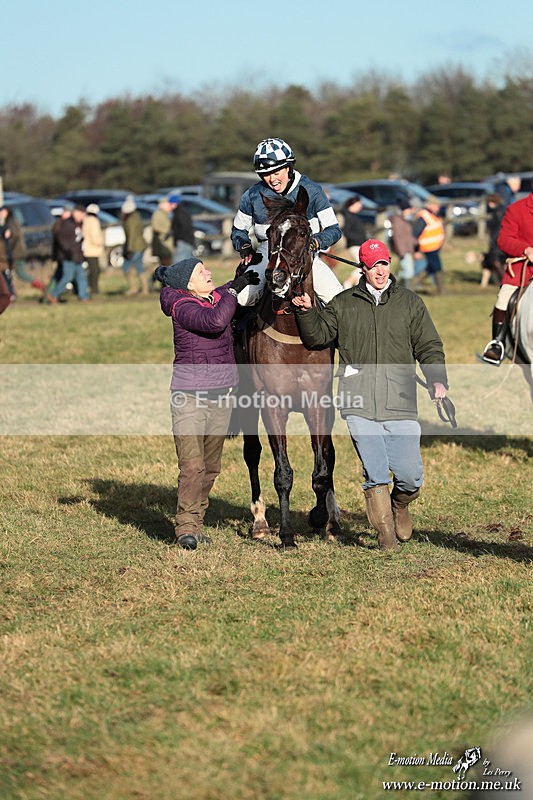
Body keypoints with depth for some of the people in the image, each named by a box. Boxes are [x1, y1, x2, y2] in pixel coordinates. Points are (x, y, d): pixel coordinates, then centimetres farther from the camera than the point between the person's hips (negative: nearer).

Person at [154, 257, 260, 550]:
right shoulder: (182, 307, -13)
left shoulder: (217, 297, 9)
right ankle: (186, 527, -7)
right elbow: (215, 321, -30)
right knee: (192, 465, -13)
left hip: (220, 395, 7)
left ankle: (196, 522, 21)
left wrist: (246, 278, 13)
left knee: (211, 467, 11)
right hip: (189, 396, -7)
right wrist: (234, 289, -15)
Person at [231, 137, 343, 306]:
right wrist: (245, 248, -4)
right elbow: (238, 230, 17)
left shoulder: (312, 190, -3)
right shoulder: (253, 195, 2)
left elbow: (333, 230, 0)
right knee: (240, 299, -24)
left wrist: (314, 242, -20)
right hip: (267, 252, 1)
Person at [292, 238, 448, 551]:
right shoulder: (343, 304, 12)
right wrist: (307, 312, -4)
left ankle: (400, 505, 31)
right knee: (375, 475, -3)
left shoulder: (411, 303, 10)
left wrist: (438, 381, -7)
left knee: (411, 476, -3)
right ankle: (386, 535, 15)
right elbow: (319, 335, 14)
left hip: (401, 406, 0)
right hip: (359, 406, 0)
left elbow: (429, 347, 8)